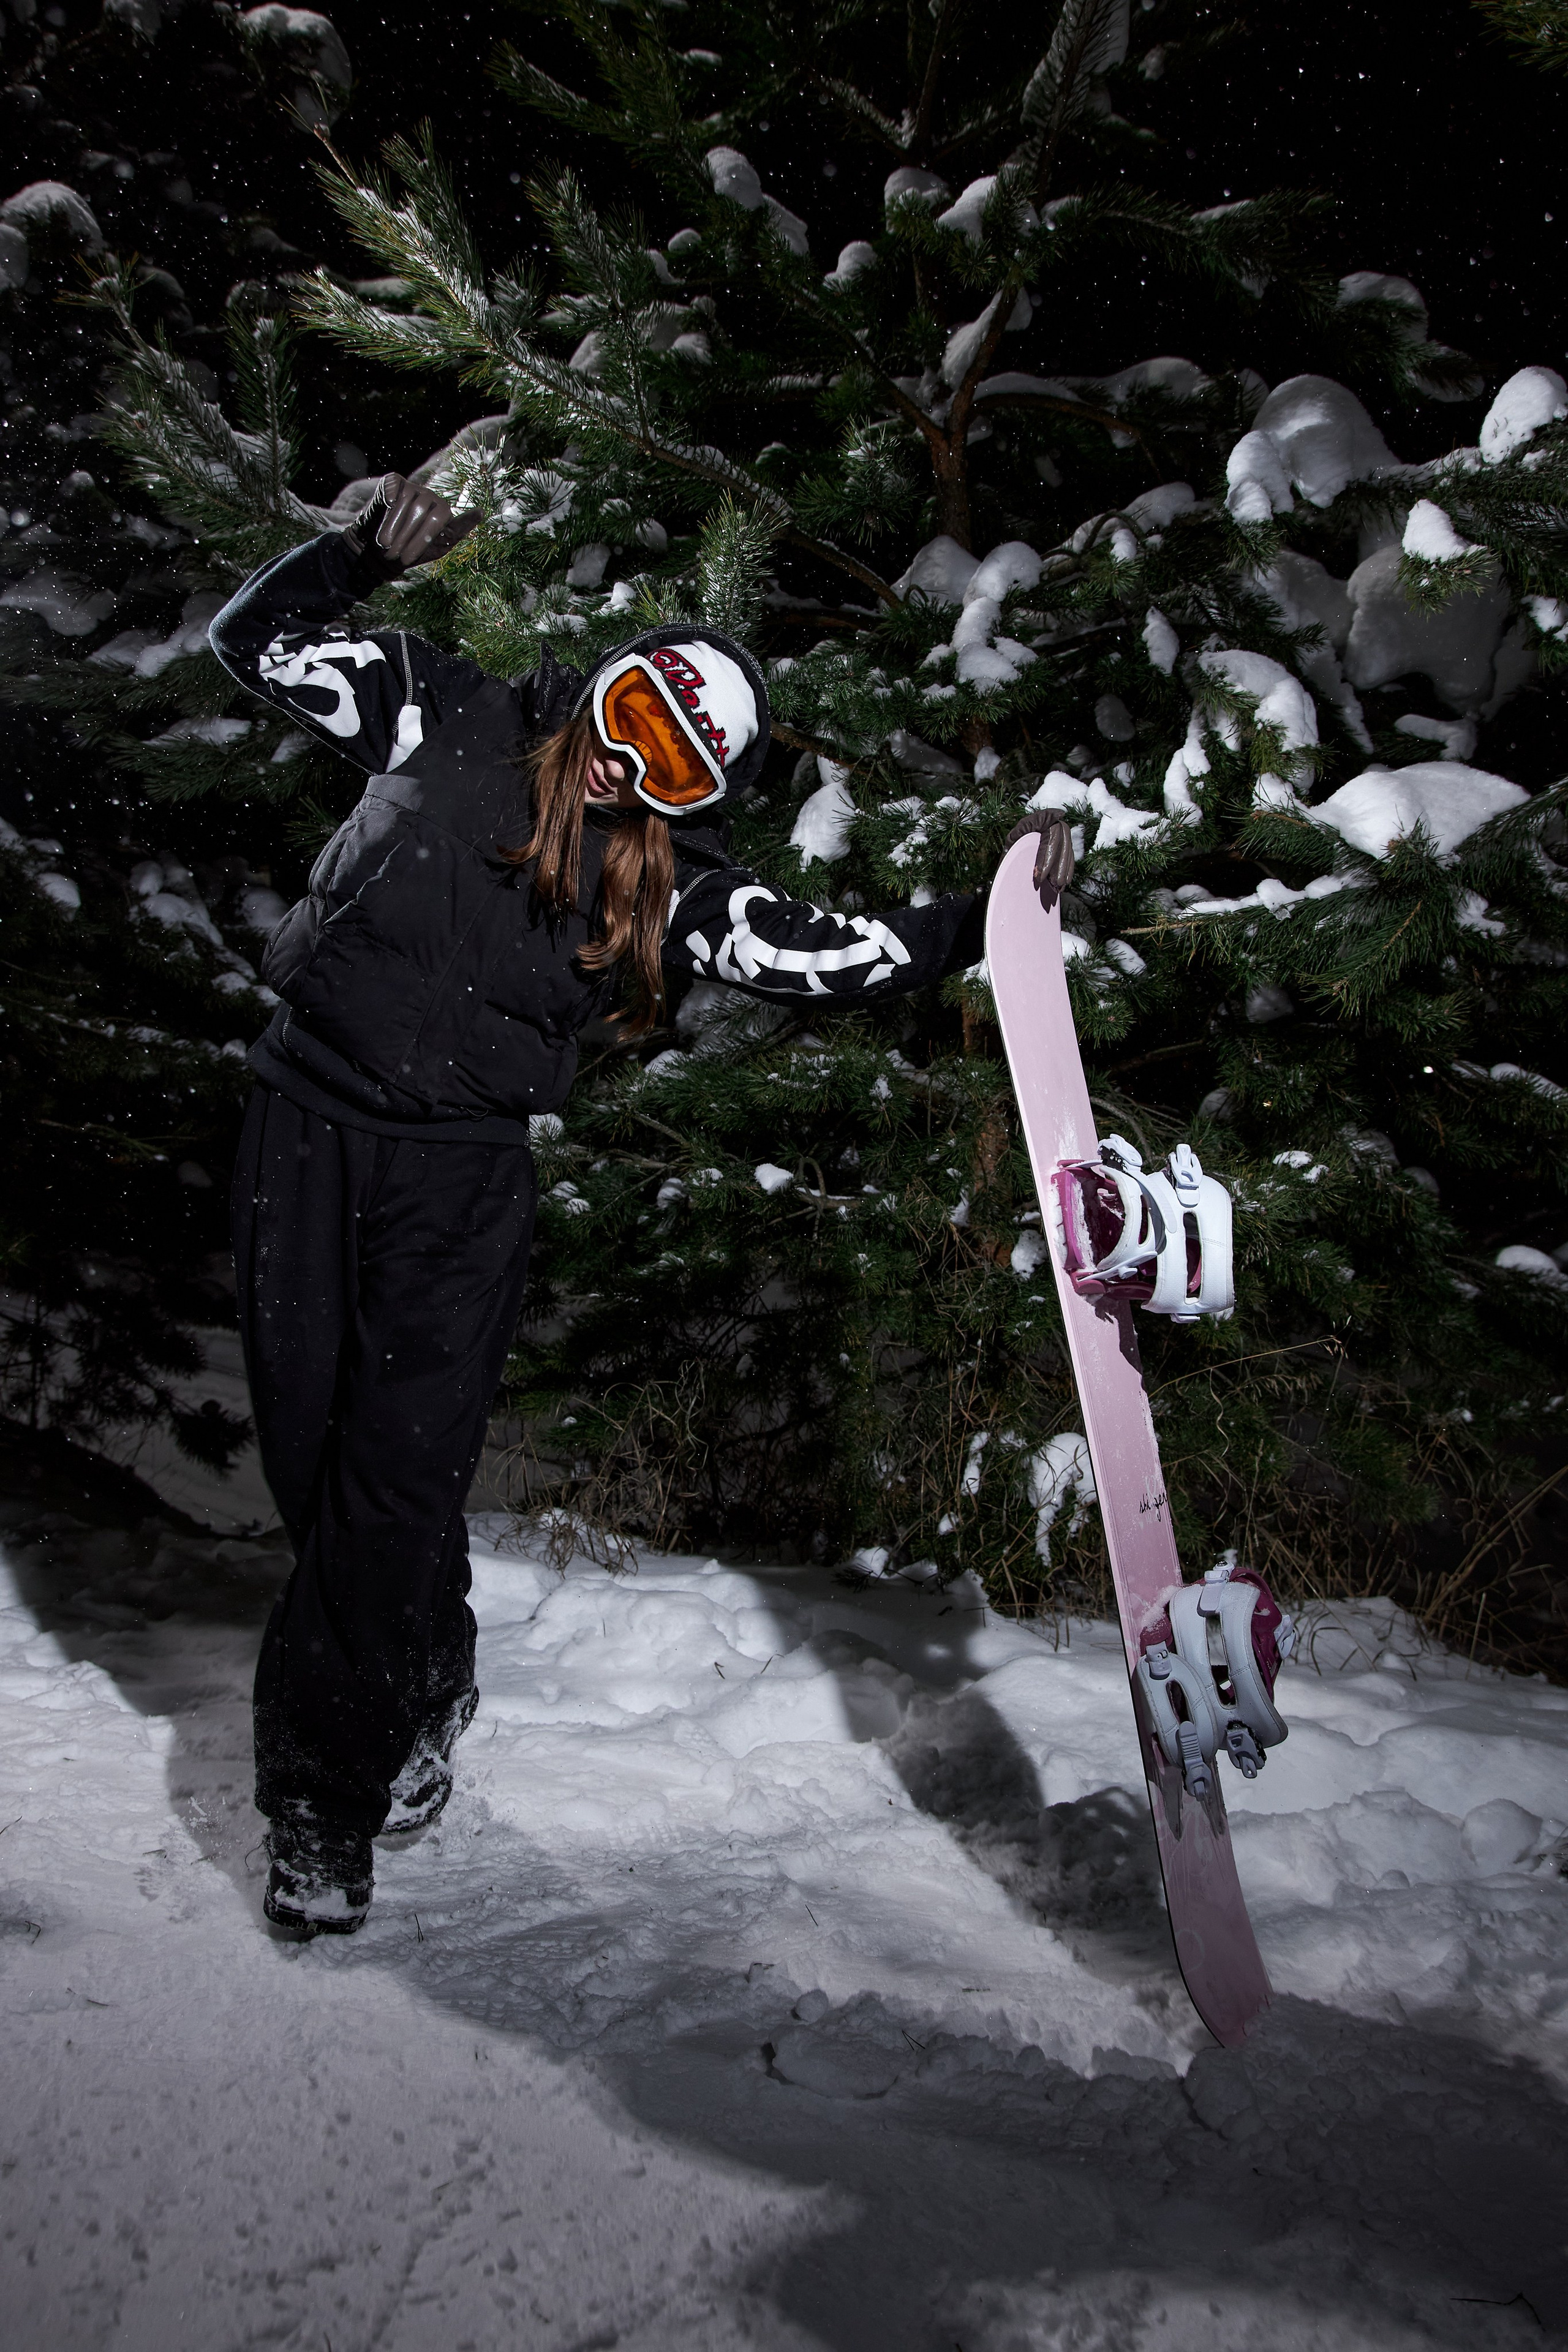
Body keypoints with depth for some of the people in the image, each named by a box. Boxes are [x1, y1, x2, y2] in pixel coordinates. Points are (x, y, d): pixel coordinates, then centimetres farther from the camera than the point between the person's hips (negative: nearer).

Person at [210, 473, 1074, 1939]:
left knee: (396, 1478, -6)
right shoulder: (447, 722, -1)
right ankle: (423, 1696, 32)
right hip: (306, 1129, 2)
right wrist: (365, 556, -13)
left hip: (461, 1170, -1)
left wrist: (983, 917, -13)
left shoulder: (670, 878, -2)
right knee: (311, 1457, 7)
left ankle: (324, 1808, 9)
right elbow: (260, 641, 2)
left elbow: (823, 955, -7)